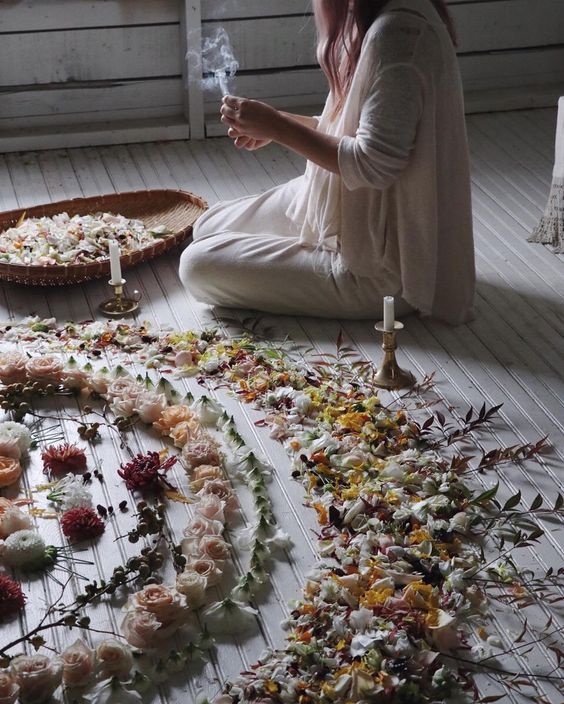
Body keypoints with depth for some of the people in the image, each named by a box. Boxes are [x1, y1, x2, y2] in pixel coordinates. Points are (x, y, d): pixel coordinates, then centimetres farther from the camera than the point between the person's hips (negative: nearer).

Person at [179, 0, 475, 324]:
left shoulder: (396, 31, -28)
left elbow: (375, 166, -28)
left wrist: (279, 128, -20)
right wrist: (279, 123, 1)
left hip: (377, 265, -10)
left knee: (199, 264, -9)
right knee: (208, 227, 18)